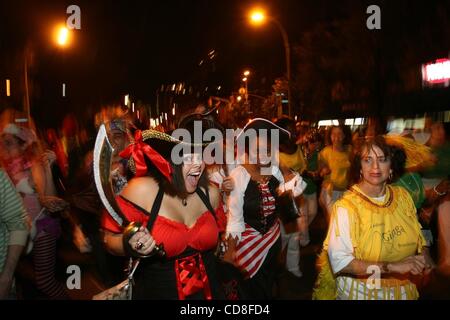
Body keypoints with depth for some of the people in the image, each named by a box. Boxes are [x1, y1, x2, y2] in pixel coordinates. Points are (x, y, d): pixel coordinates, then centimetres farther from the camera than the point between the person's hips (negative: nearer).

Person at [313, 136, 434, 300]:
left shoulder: (403, 196, -6)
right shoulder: (346, 207, -22)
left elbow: (417, 235, 9)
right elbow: (339, 261, -28)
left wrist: (424, 255, -12)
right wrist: (393, 267, -29)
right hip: (360, 291, -4)